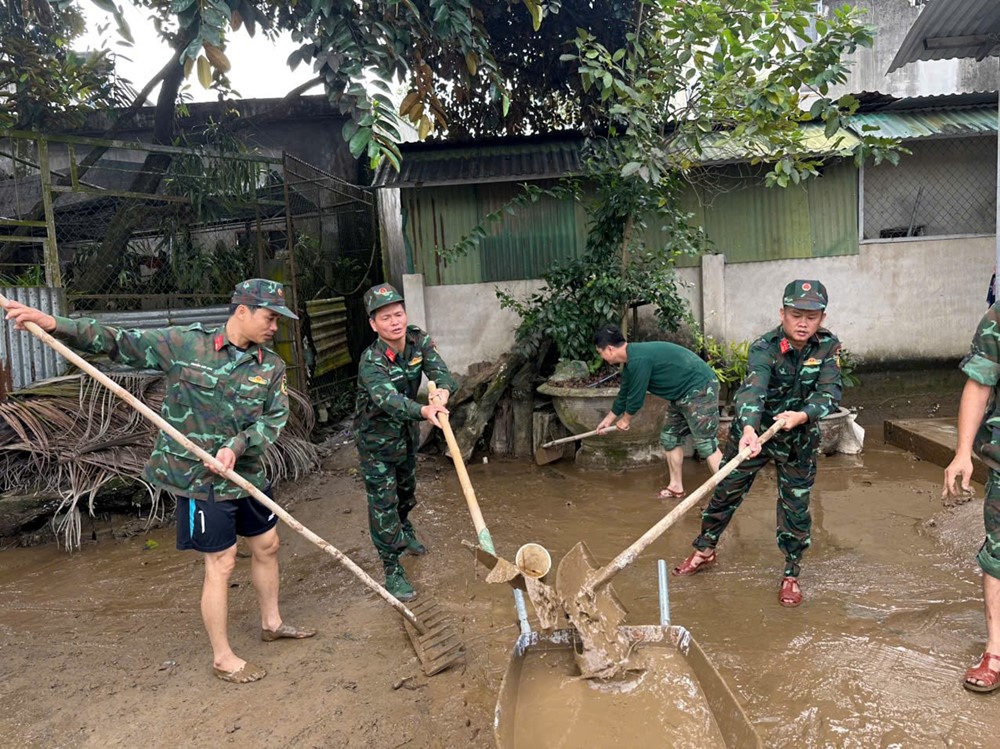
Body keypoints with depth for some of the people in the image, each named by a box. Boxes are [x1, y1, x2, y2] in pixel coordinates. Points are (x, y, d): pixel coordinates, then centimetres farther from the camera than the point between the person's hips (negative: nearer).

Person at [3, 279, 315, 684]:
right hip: (200, 479, -5)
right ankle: (223, 658, 19)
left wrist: (237, 445, -22)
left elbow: (275, 418, -6)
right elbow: (120, 343, -6)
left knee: (266, 546, 17)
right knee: (221, 564, 1)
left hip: (248, 472, 6)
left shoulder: (272, 366, -2)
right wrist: (56, 325, -15)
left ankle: (272, 623, 41)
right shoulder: (183, 344, -11)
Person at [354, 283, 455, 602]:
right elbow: (387, 399, -47)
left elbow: (440, 370, -24)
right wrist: (424, 411, -64)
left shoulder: (419, 340, -13)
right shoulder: (371, 361, -30)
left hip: (407, 433, 6)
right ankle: (392, 570, 9)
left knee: (407, 491, 26)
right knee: (383, 504, -4)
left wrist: (443, 390, -49)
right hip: (376, 440, -6)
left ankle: (405, 534, 54)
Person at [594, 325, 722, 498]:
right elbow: (624, 393, 22)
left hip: (700, 388, -10)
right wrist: (608, 420, 33)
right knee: (670, 437, 14)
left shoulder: (638, 360, -25)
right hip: (682, 393, 10)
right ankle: (676, 486, 23)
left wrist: (625, 419, 4)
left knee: (706, 443, -13)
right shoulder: (631, 360, 9)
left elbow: (636, 396, -16)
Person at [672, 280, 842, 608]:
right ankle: (705, 550, 32)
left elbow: (830, 392, -22)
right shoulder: (764, 348, -25)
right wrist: (748, 429, -58)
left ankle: (791, 574, 25)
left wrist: (802, 416, -41)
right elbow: (753, 388, -41)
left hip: (799, 437, 2)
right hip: (753, 430, -1)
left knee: (796, 507, 6)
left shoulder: (828, 346, -14)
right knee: (725, 492, 9)